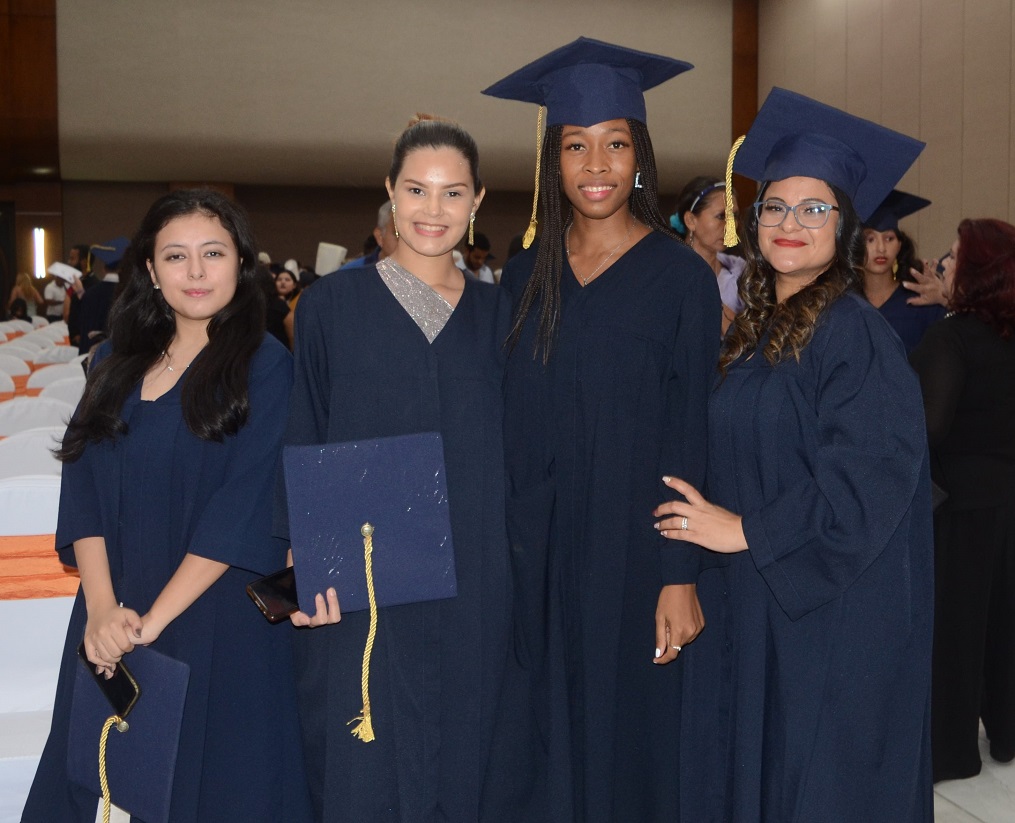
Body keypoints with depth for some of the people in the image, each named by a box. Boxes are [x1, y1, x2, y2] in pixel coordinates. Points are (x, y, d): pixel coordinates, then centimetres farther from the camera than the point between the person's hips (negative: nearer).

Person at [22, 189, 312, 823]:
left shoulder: (265, 365, -7)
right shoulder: (118, 361, 8)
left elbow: (242, 509, -13)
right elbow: (83, 485, 2)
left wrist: (154, 618, -17)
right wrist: (102, 608, -11)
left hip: (222, 626, -4)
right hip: (114, 619, 4)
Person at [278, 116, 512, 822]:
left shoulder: (497, 314, 6)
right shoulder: (333, 304, -1)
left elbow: (512, 447, 8)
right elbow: (303, 439, 0)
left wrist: (516, 569, 4)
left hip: (472, 587, 2)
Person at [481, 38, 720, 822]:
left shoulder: (682, 277, -5)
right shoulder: (525, 278, 6)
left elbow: (691, 434, -8)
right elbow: (508, 425, 8)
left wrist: (681, 575, -12)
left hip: (631, 546, -3)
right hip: (534, 549, 4)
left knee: (625, 736, 8)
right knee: (542, 747, 12)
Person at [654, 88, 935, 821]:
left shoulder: (854, 333, -14)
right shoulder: (755, 331, 10)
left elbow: (873, 474, -22)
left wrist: (749, 531, -19)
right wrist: (715, 517, 4)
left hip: (828, 606, -7)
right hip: (749, 601, 8)